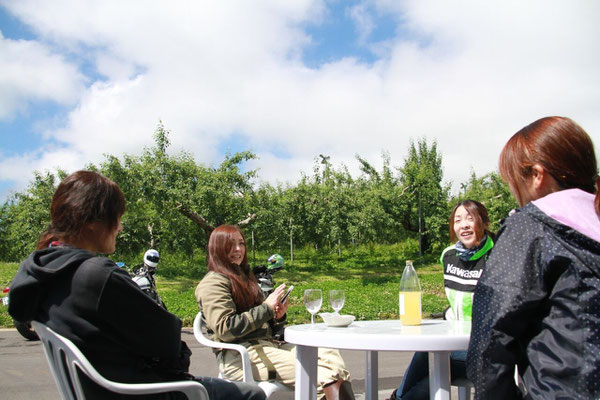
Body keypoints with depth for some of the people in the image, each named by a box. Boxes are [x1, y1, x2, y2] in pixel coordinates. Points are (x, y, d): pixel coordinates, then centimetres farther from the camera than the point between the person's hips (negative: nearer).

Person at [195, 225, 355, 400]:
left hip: (267, 344, 8)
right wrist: (266, 308, -11)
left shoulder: (244, 278, 25)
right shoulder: (212, 283, -2)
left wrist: (277, 317, 3)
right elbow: (225, 329, -15)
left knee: (329, 354, -18)